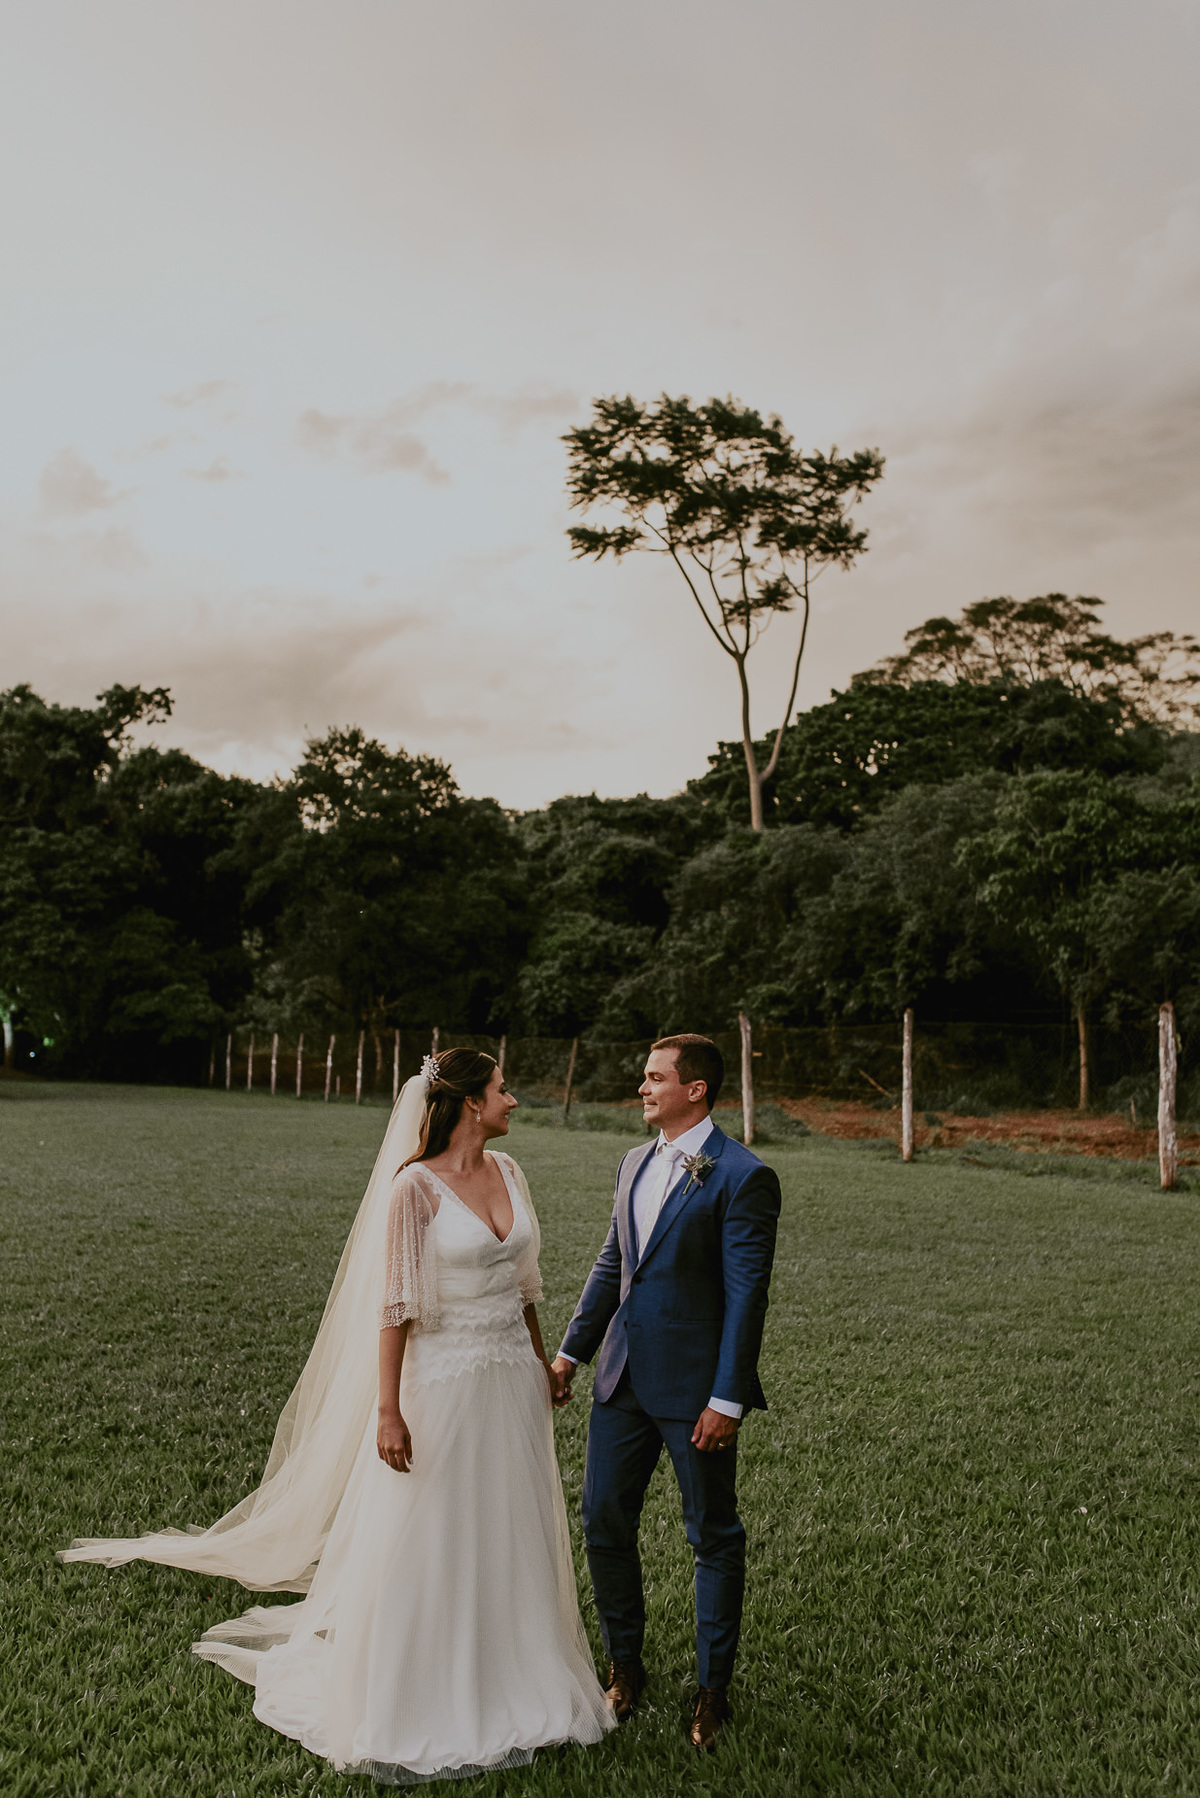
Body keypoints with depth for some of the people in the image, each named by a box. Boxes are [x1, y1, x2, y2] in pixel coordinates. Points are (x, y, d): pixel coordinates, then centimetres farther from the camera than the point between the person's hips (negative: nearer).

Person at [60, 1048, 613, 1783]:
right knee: (421, 1544, 5)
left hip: (512, 1379, 6)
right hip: (444, 1383, -6)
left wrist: (542, 1361, 18)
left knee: (513, 1538, 16)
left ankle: (504, 1687, 35)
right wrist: (388, 1411, -17)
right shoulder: (415, 1186, -15)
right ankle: (405, 1712, 23)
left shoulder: (508, 1172, 4)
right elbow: (395, 1305, -15)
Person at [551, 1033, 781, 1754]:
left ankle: (714, 1689, 27)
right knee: (604, 1521, 12)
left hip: (695, 1384, -7)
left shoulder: (742, 1176, -14)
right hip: (625, 1375, 7)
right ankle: (625, 1667, 32)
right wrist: (571, 1351, 15)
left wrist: (727, 1399, -17)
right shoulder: (636, 1163, 9)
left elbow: (747, 1294, -15)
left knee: (715, 1537, 10)